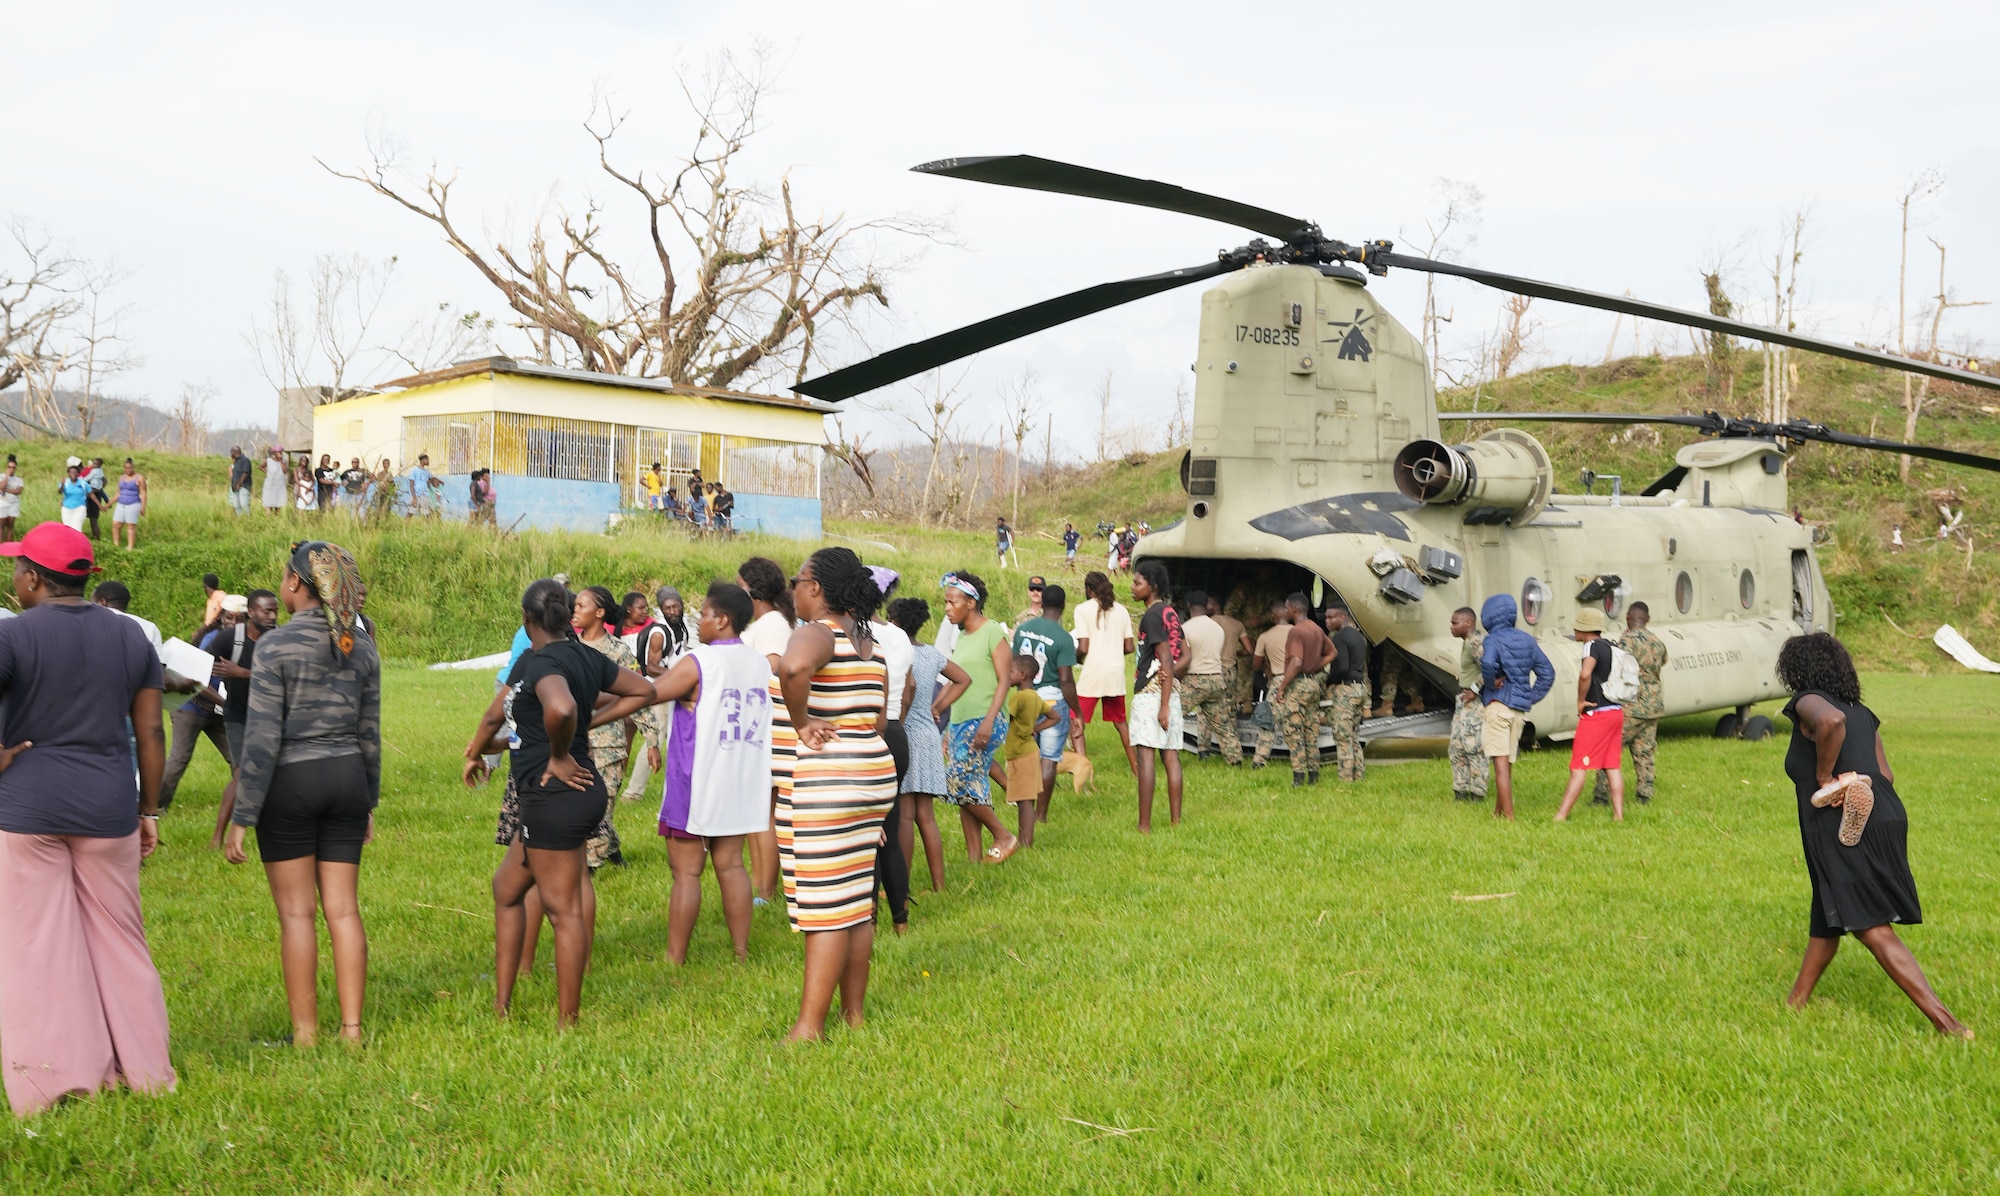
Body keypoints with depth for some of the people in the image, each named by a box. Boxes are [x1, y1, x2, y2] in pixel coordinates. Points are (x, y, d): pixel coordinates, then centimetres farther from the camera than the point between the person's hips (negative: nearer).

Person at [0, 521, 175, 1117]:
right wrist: (149, 810, 12)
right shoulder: (130, 635, 4)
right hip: (107, 807, 4)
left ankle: (53, 1079, 9)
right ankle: (143, 1069, 17)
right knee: (118, 937, 13)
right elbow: (150, 732, 6)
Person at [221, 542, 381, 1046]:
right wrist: (369, 801, 20)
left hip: (291, 780, -5)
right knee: (343, 909, 7)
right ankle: (351, 1028, 8)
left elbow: (262, 738, -14)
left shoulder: (276, 645, -12)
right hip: (347, 777, 5)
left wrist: (242, 816, -10)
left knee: (296, 912, 2)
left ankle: (305, 1033, 7)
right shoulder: (361, 647, 5)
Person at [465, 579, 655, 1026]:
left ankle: (567, 1023, 8)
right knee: (507, 888, 21)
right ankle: (501, 1002, 27)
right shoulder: (586, 657, 8)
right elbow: (643, 691, 20)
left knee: (564, 909, -1)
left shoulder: (541, 661, -17)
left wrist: (560, 755, -21)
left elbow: (561, 708, -40)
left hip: (554, 798, -10)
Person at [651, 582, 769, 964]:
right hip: (741, 785, 6)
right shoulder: (761, 664, 7)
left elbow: (645, 695, -8)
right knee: (730, 865, 11)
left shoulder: (698, 662, -13)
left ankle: (674, 959, 4)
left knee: (686, 872, 0)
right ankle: (741, 951, 12)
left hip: (696, 785, -6)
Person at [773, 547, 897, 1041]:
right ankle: (854, 1012, 20)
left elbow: (793, 668, -37)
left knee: (824, 906, -5)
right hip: (874, 772, 8)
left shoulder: (815, 633, -12)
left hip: (822, 780, -8)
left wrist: (800, 722, -22)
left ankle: (809, 1026, 1)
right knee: (858, 901, 13)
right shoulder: (870, 645, 14)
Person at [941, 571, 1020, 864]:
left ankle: (1004, 837, -2)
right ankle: (973, 856, 9)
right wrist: (948, 728, 17)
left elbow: (1003, 681, -11)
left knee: (957, 781, -15)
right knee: (970, 790, 5)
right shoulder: (961, 637, 15)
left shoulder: (993, 633, -7)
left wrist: (988, 721, -21)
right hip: (960, 721, 8)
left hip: (984, 721, -8)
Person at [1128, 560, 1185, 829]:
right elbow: (1185, 655, 14)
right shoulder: (1171, 612, 15)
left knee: (1145, 756, -9)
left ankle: (1144, 825, -11)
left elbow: (1166, 660, -16)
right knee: (1171, 756, 9)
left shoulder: (1152, 615, -11)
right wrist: (1170, 672, -4)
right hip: (1172, 689, 9)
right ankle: (1175, 820, 11)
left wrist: (1164, 705, -17)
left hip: (1150, 691, -9)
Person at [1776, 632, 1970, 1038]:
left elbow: (1832, 720, -28)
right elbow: (1886, 774, 8)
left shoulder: (1807, 703, -3)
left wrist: (1823, 777, -18)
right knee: (1827, 917, 23)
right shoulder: (1862, 713, 17)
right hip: (1886, 818, 9)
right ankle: (1797, 1000, 36)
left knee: (1874, 931, -8)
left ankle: (1947, 1023, -13)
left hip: (1842, 833, -9)